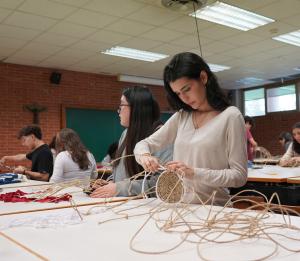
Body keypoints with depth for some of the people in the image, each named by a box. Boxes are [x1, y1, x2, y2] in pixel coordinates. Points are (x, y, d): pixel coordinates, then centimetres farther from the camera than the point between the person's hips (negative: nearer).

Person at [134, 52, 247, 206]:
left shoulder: (230, 116, -5)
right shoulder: (181, 116, 9)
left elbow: (239, 175, -8)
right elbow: (144, 144, 12)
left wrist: (195, 173, -19)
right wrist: (144, 156, -10)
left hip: (212, 208, -4)